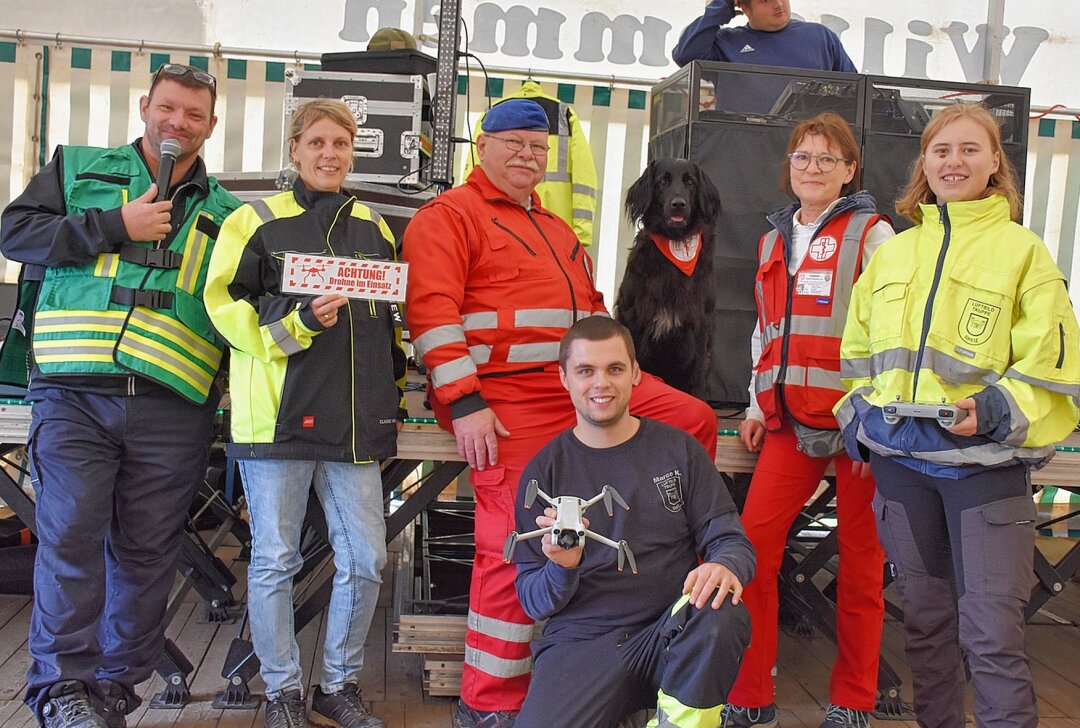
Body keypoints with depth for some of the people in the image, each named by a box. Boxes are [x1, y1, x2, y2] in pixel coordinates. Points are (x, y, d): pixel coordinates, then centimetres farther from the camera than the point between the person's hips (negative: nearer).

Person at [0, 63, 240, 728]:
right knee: (72, 532, -10)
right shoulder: (78, 168, 15)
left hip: (172, 407, 2)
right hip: (74, 394, -2)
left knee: (147, 552, 4)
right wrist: (116, 226, -5)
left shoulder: (224, 213, 19)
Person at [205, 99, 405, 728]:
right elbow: (228, 307, -4)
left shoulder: (374, 228, 15)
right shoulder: (257, 221, 3)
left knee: (366, 558, 4)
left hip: (355, 421, 4)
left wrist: (394, 392, 19)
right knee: (276, 559, 4)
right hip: (278, 417, -3)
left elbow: (394, 318, 23)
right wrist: (297, 322, -18)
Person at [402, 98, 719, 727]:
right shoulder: (451, 216, 1)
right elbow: (433, 313, -12)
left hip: (581, 387, 8)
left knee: (694, 419, -1)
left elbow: (591, 307, 31)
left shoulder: (557, 229, 27)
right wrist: (465, 404, -19)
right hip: (506, 401, -8)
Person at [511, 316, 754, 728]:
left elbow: (732, 540, 4)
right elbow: (532, 601, 4)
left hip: (672, 632, 1)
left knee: (722, 616, -32)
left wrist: (724, 566, -21)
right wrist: (561, 568, -20)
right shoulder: (545, 470, 5)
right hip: (581, 637, -1)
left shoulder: (678, 450, 7)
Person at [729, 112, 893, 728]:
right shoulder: (775, 240, 17)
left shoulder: (870, 234, 0)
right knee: (753, 545, -5)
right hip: (791, 420, 5)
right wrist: (758, 406, 16)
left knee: (860, 561, 5)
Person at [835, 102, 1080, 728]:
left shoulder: (1021, 249, 0)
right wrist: (857, 418, 4)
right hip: (900, 459, 4)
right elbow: (859, 350, 18)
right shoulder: (893, 253, 12)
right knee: (926, 620, 15)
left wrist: (994, 411, -20)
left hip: (985, 461, -4)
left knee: (992, 635, -7)